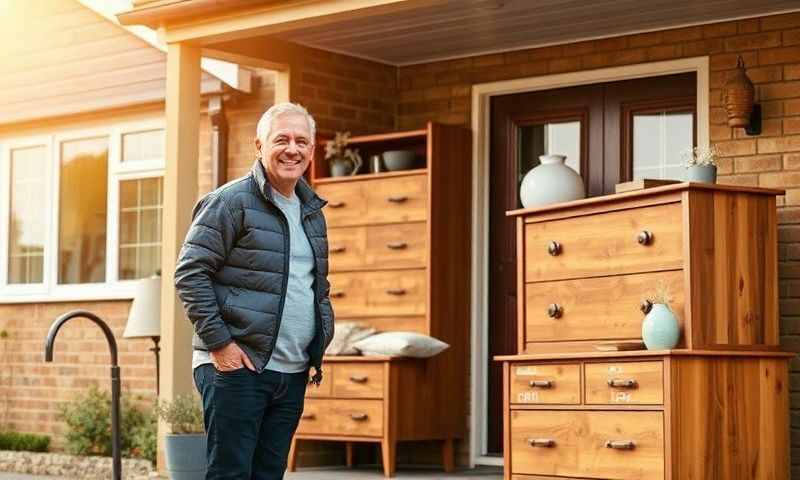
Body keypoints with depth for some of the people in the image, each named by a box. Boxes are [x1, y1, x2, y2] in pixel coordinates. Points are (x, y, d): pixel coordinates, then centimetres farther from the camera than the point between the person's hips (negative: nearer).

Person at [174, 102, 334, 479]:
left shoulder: (312, 212, 17)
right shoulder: (231, 202, -7)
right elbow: (189, 273, -12)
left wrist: (320, 343, 15)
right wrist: (219, 342, -16)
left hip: (292, 375, 7)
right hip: (237, 366, -7)